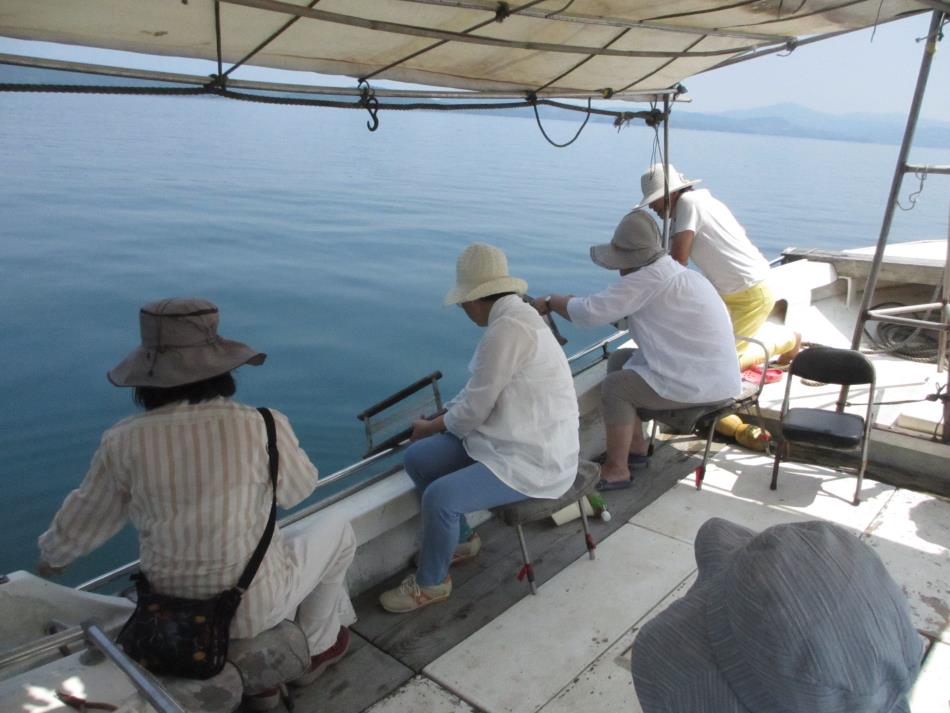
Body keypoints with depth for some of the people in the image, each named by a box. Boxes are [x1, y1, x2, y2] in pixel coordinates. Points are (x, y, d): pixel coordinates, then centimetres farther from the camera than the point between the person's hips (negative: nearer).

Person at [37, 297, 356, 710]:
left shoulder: (124, 442, -16)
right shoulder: (262, 427, -24)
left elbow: (80, 524, 1)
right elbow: (297, 489, -5)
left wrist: (51, 555, 22)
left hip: (174, 609, 4)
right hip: (254, 605, -4)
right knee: (337, 533, 24)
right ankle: (317, 650, 39)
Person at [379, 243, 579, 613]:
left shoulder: (506, 329, -24)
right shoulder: (514, 314, 7)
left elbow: (473, 410, -18)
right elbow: (480, 389, 17)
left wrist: (431, 427, 0)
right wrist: (440, 418, 12)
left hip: (535, 459, -10)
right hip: (510, 437, 10)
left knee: (439, 497, -24)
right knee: (417, 458, 4)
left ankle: (431, 583, 4)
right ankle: (458, 539, 25)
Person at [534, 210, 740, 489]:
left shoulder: (649, 279, -23)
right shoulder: (674, 272, 9)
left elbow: (592, 312, -22)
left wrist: (551, 302, -7)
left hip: (701, 385, -10)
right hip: (714, 374, 10)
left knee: (614, 386, -7)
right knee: (619, 361, 14)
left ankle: (616, 469, 7)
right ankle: (636, 447, 23)